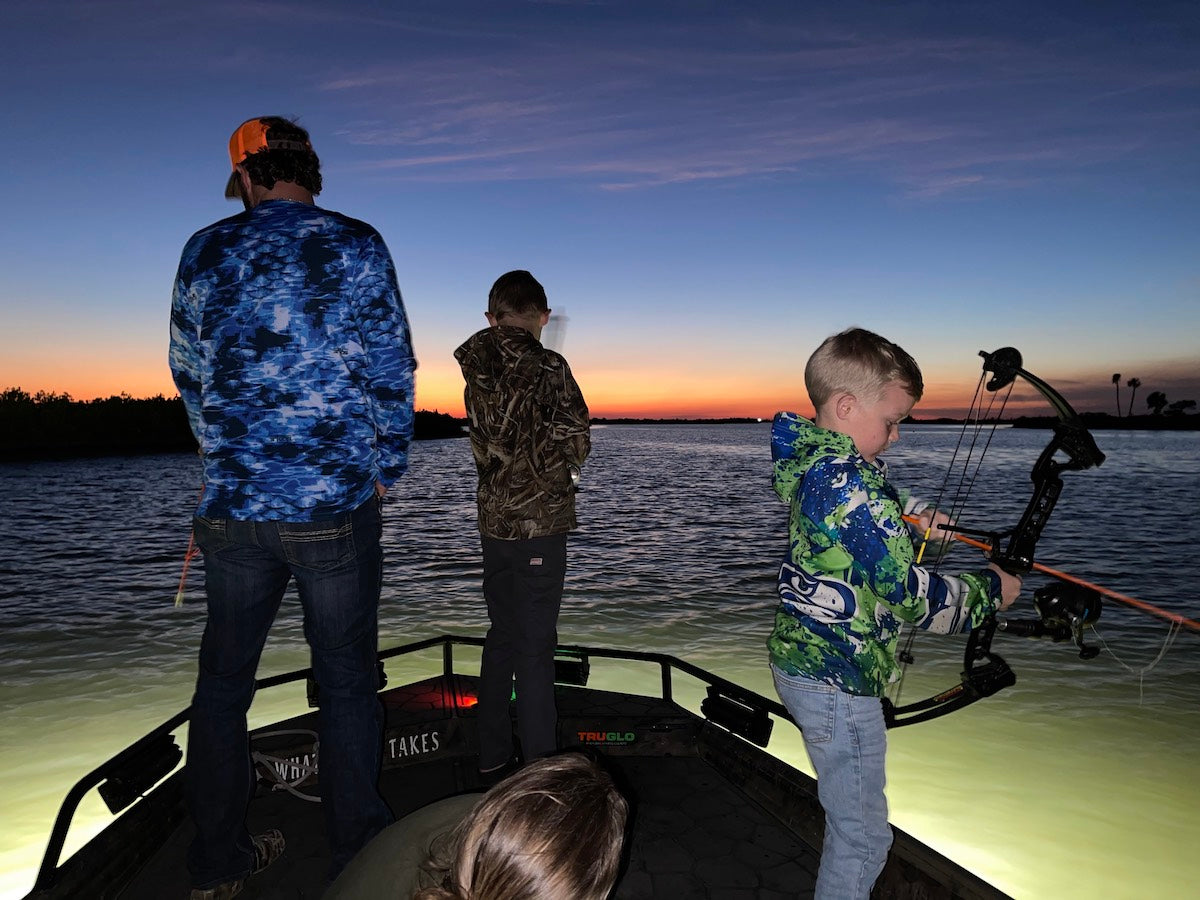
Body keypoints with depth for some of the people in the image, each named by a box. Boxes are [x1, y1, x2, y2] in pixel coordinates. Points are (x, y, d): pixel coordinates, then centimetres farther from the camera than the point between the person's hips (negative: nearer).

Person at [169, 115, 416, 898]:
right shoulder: (356, 245, -2)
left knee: (224, 681, 17)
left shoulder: (205, 252, 7)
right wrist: (387, 469, 8)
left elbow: (190, 376, 12)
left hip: (232, 505, 3)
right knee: (347, 683, 8)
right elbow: (392, 372, -4)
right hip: (335, 505, -3)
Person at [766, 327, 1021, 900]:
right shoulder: (849, 482, -25)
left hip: (799, 662, 10)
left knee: (848, 816, 26)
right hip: (838, 683, -10)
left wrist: (911, 512, 4)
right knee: (863, 836, 7)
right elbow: (910, 596, -23)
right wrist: (990, 591, -7)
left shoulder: (809, 462, 3)